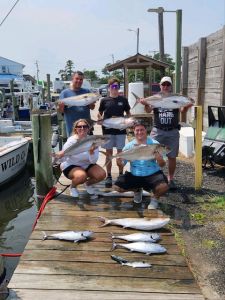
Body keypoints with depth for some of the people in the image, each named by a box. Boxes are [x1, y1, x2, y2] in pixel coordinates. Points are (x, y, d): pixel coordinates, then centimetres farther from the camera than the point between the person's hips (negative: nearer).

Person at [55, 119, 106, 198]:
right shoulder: (71, 141, -17)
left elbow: (93, 161, -14)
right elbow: (61, 155, -24)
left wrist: (91, 151, -34)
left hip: (87, 165, 4)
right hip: (71, 166, -4)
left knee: (102, 174, -19)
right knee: (82, 176, -35)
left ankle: (88, 184, 13)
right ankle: (73, 187, 1)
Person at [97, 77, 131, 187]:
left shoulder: (123, 100, 4)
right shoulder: (104, 100, 3)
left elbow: (128, 113, 13)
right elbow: (99, 114, 12)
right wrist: (101, 119, -9)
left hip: (121, 130, 0)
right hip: (108, 130, 0)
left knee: (120, 153, 6)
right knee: (109, 153, 6)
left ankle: (121, 174, 19)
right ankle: (109, 176, 14)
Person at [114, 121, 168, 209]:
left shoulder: (154, 144, -7)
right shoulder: (129, 146, -1)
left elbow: (162, 165, -9)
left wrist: (159, 159, -33)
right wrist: (119, 161, -24)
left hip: (152, 174, -3)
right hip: (134, 175, 3)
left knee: (163, 186, -31)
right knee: (117, 187, -11)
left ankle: (155, 198, 8)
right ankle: (137, 190, 22)